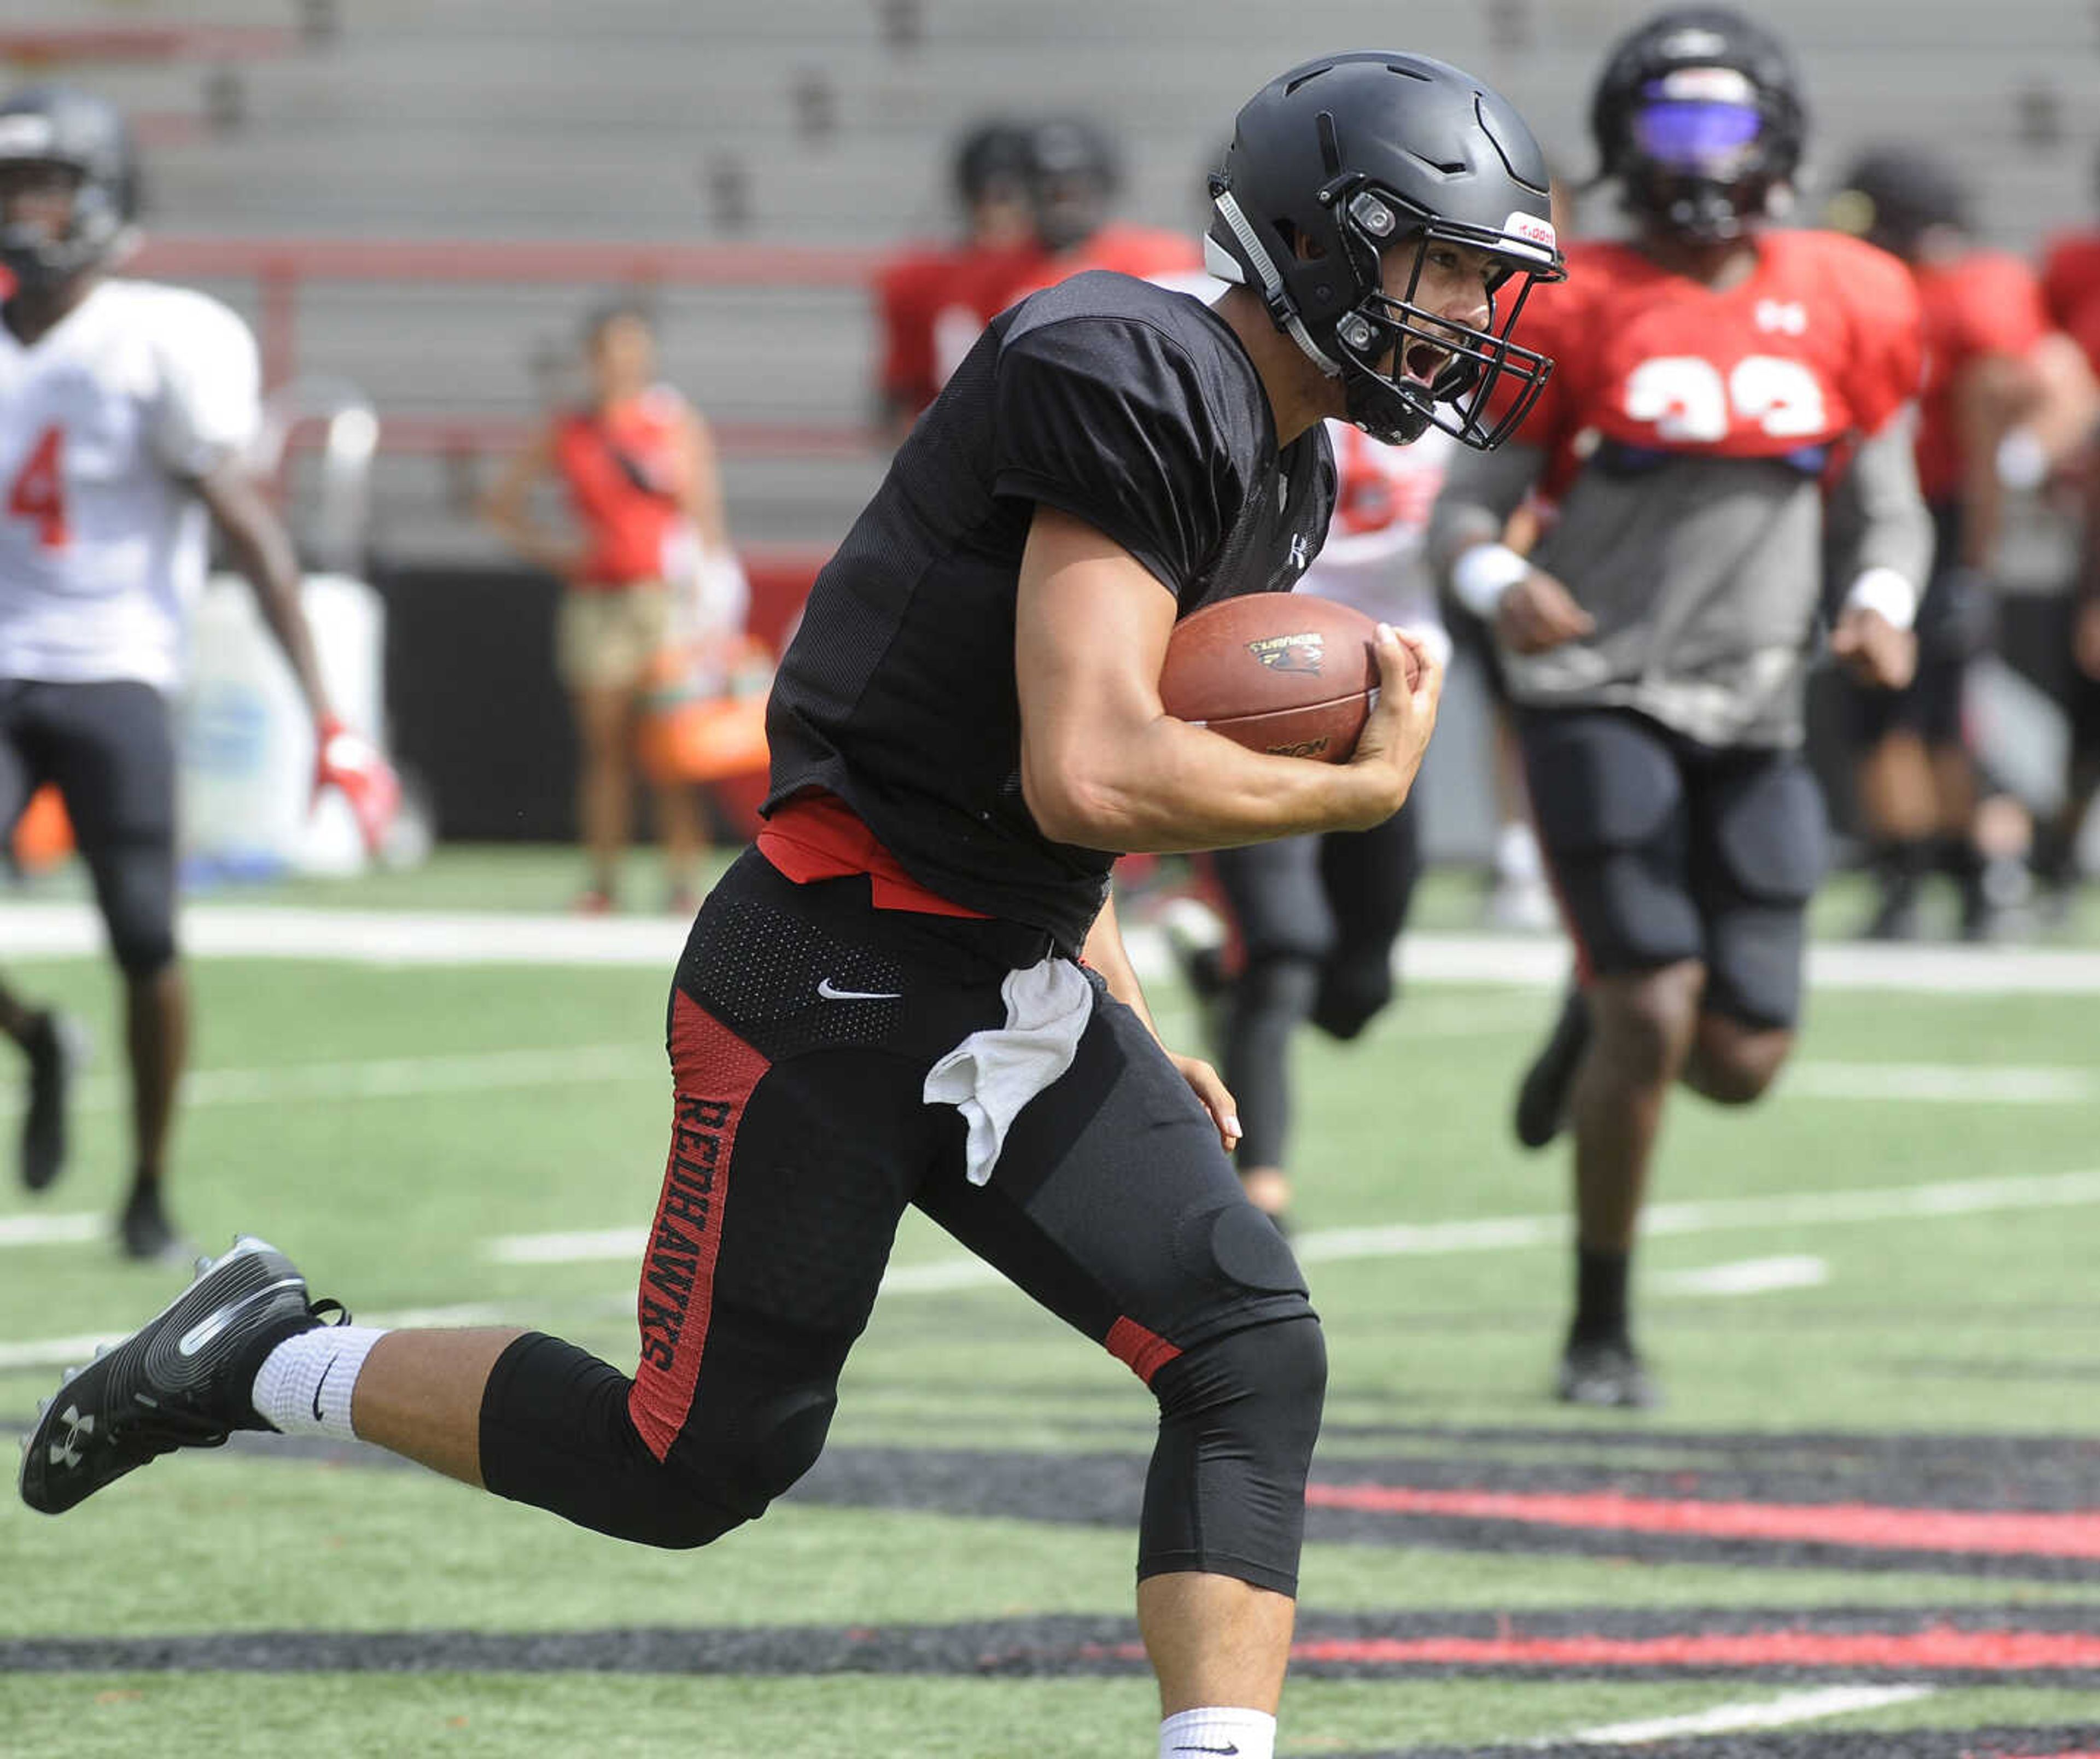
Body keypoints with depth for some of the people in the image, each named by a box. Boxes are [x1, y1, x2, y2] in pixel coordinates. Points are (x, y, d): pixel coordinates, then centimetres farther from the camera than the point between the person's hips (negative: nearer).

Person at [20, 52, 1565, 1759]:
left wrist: (1135, 1033, 16)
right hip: (836, 979, -9)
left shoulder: (1289, 474, 14)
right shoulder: (1134, 387, -19)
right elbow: (1089, 774, -28)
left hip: (1023, 996, 9)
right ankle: (268, 1361, 20)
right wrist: (1363, 789, -14)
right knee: (701, 1461, 0)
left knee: (1253, 1358, -8)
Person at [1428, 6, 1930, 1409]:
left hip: (1754, 716, 4)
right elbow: (1472, 501, -2)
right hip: (1601, 697, -4)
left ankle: (1597, 1017, 38)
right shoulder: (1572, 306, -5)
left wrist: (1883, 604, -9)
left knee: (1743, 1059, 0)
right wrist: (1499, 581, -24)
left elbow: (1890, 508, 13)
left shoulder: (1844, 308, 5)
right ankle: (1602, 1330, 1)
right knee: (1658, 1010, -16)